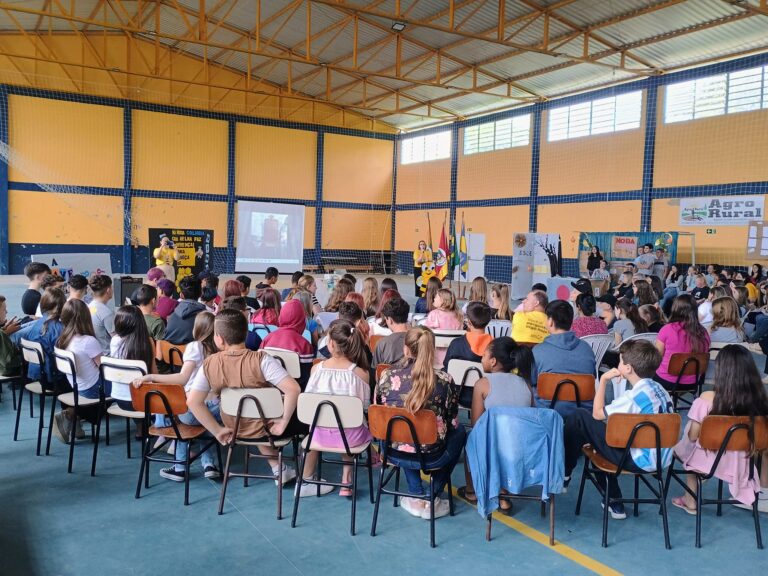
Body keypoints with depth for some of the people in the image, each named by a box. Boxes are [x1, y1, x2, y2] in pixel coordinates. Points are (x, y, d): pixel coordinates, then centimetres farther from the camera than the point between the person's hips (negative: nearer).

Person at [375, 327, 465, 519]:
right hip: (430, 457, -2)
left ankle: (416, 497, 26)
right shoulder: (444, 380, -13)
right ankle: (433, 498, 23)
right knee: (459, 432, 27)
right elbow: (452, 423, -2)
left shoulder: (387, 377, -9)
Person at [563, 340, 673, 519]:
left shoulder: (634, 396, -20)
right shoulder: (659, 389, 5)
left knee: (578, 417, -6)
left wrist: (603, 380, -4)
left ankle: (563, 474, 10)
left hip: (640, 461, -9)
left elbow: (597, 413, -9)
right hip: (661, 459, 9)